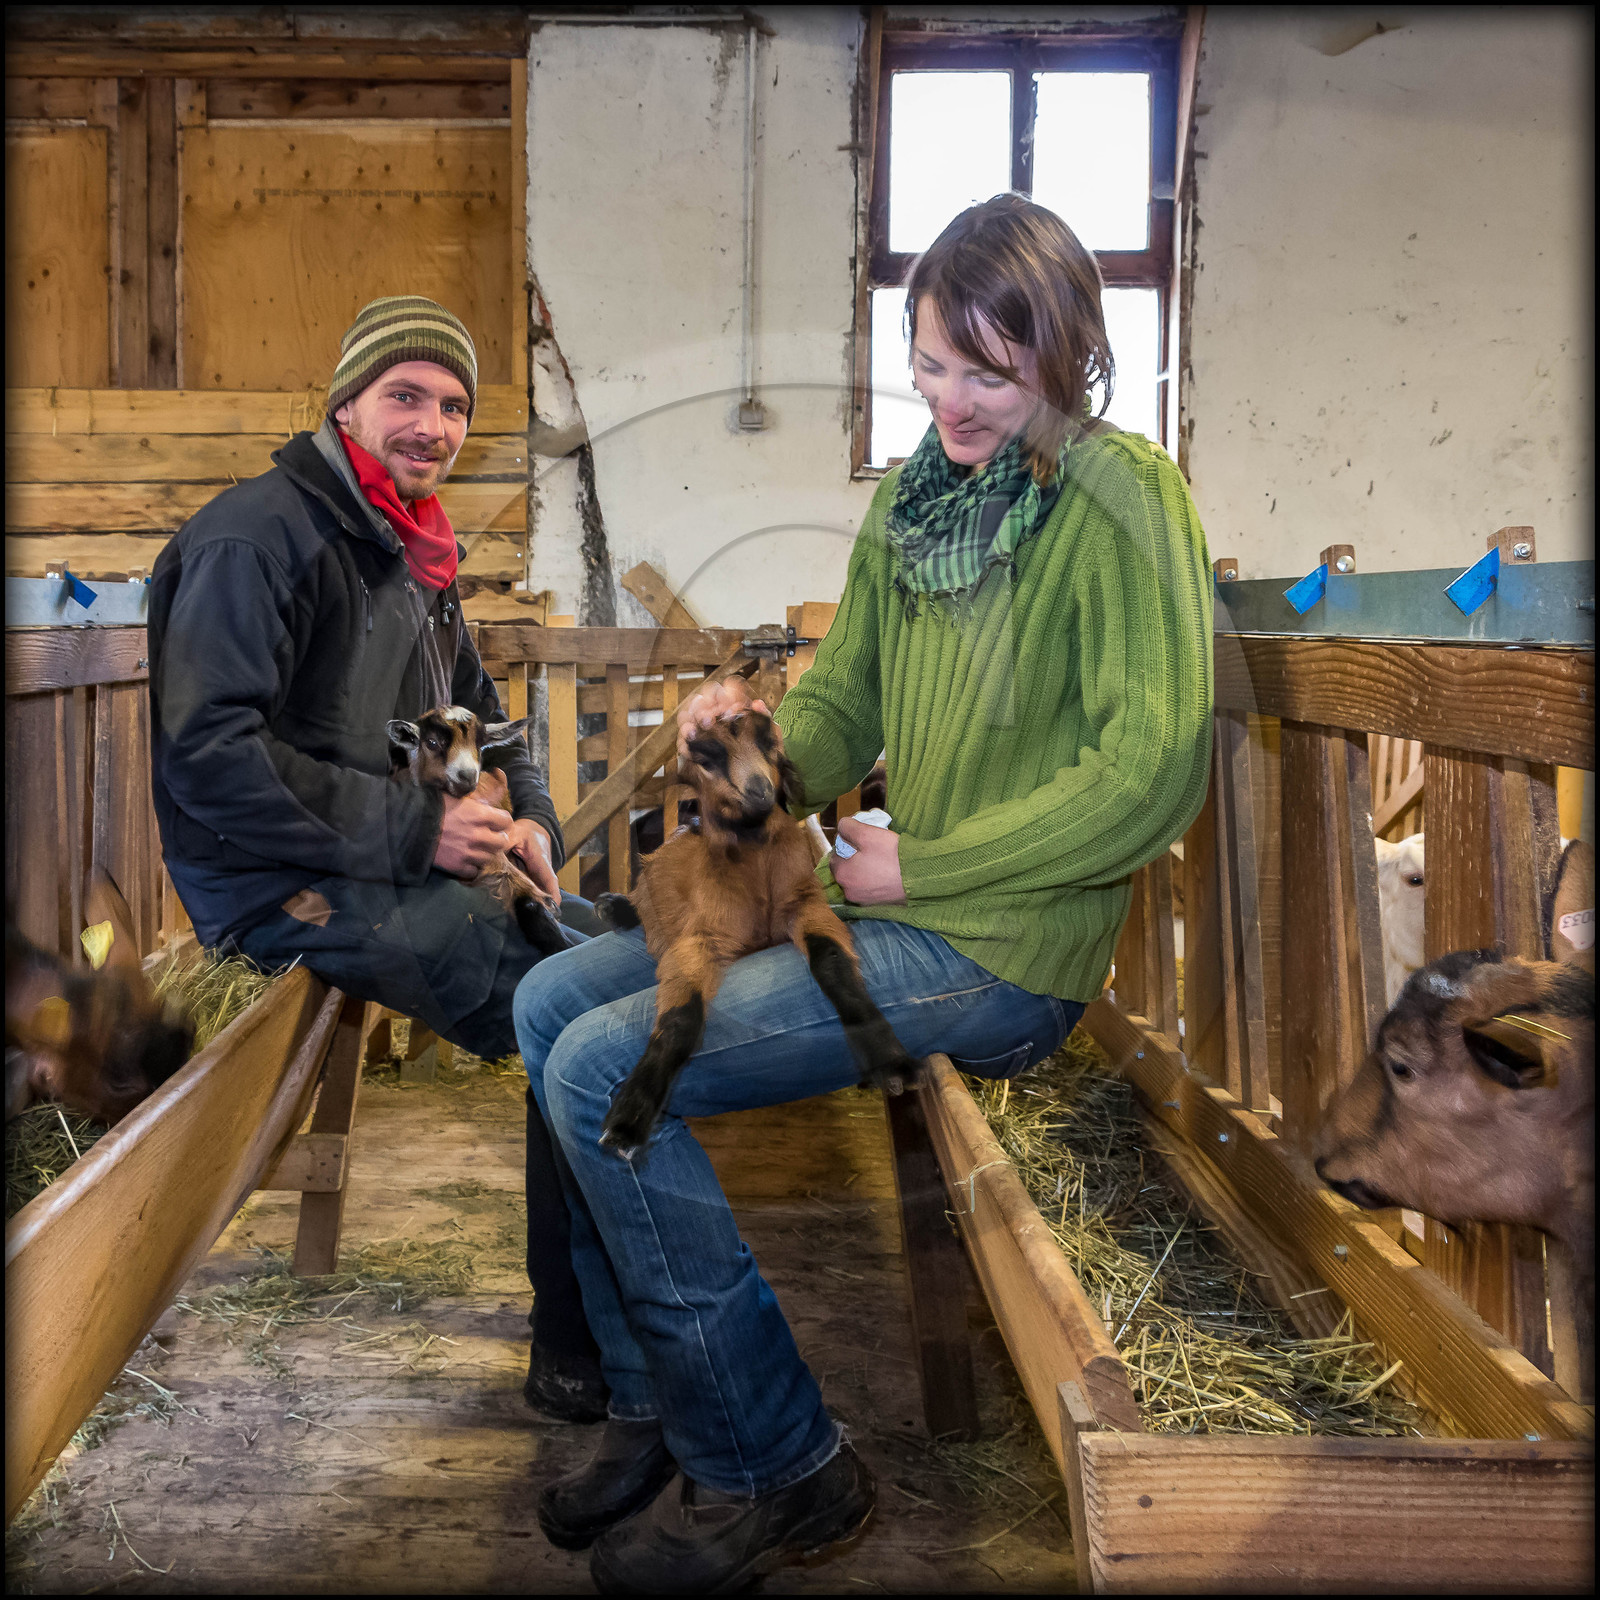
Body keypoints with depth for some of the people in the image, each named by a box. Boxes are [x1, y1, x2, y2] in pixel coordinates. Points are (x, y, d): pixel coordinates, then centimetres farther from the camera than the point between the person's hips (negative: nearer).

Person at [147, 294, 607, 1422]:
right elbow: (208, 757, -22)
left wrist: (529, 817, 2)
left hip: (397, 867, 9)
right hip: (287, 889, -9)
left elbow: (480, 716, 25)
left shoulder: (413, 553, 18)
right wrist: (415, 829, -21)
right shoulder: (260, 537, -12)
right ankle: (576, 1356, -9)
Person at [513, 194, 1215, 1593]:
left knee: (606, 1070, -18)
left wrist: (921, 867, -16)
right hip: (880, 902, 9)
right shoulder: (910, 495, 12)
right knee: (552, 1003, 5)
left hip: (1003, 944, -9)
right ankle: (659, 1408, 13)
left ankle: (775, 1472, -1)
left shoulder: (1121, 498, -12)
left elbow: (1156, 766, -20)